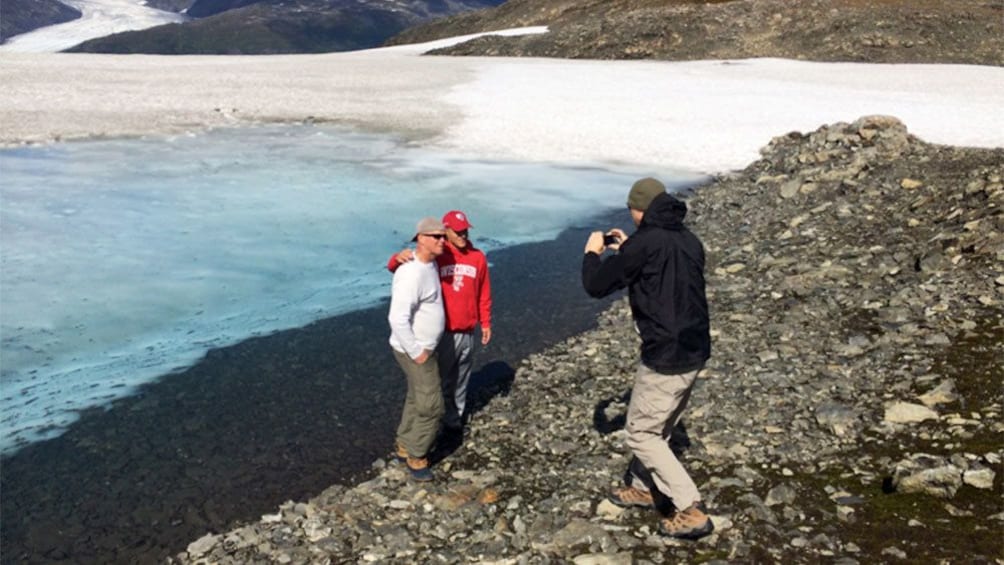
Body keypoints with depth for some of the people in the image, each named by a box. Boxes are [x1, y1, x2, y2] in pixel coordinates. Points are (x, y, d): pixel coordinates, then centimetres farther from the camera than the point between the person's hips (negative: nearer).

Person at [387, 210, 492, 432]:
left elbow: (484, 294, 10)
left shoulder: (478, 258, 1)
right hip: (442, 332, -4)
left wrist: (485, 323, 10)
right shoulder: (435, 257, -11)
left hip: (467, 332, 4)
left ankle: (456, 416, 34)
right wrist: (399, 258, -36)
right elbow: (394, 267, -13)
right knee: (441, 378, 3)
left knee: (461, 378, 16)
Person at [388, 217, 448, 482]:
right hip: (414, 350, -10)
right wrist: (416, 352, -23)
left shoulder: (429, 264, 3)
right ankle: (416, 457, 14)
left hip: (425, 347, 10)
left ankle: (405, 445, 37)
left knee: (417, 398, 21)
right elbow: (398, 319, -33)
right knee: (431, 405, -2)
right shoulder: (412, 274, -28)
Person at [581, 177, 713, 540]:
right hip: (695, 351, 9)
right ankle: (646, 488, 42)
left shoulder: (646, 242, -18)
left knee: (641, 434, 6)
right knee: (658, 428, 25)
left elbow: (595, 286, -11)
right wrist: (628, 250, 25)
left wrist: (593, 253, 8)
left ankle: (691, 511, 3)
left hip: (666, 357, -9)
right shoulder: (688, 240, 7)